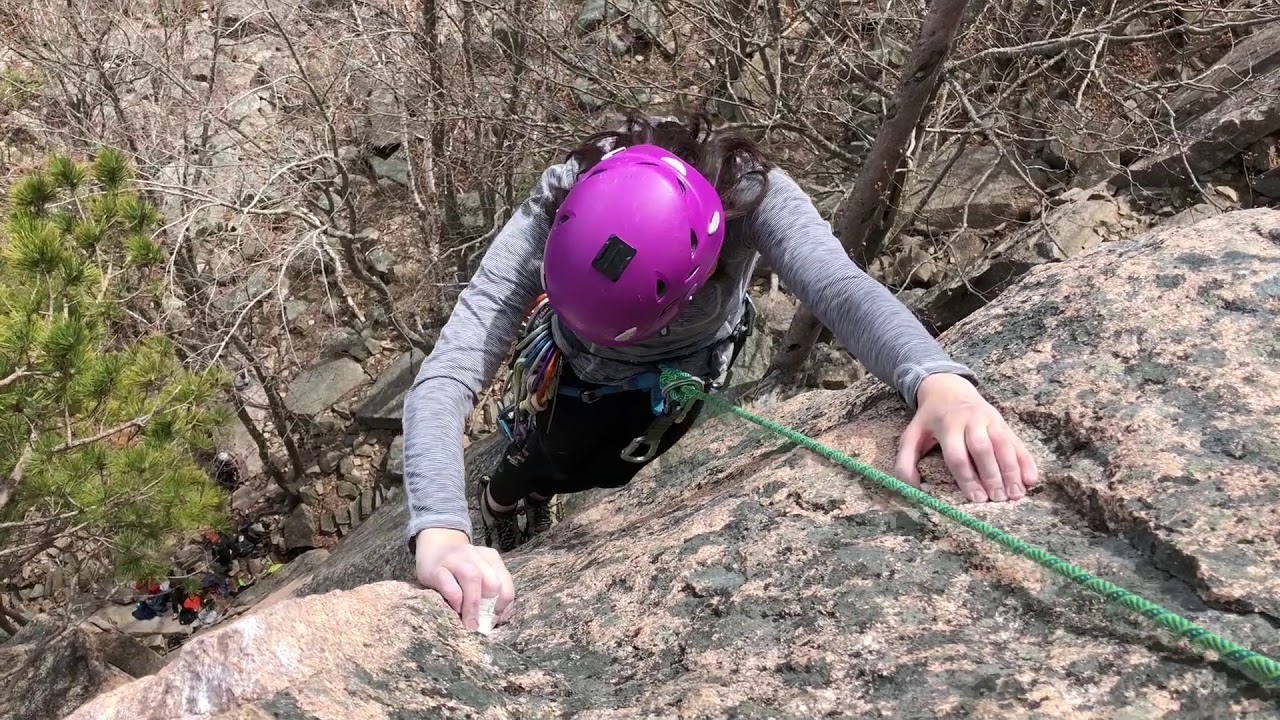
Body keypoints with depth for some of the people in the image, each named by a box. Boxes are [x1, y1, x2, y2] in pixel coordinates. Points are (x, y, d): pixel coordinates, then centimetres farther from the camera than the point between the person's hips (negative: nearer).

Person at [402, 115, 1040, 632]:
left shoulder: (751, 195, -44)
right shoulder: (547, 222, -44)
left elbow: (842, 290, -59)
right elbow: (444, 381, -51)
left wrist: (938, 382, -81)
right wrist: (439, 535, -69)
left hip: (686, 367, 1)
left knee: (598, 470, 15)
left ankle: (535, 488, 49)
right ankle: (502, 496, 40)